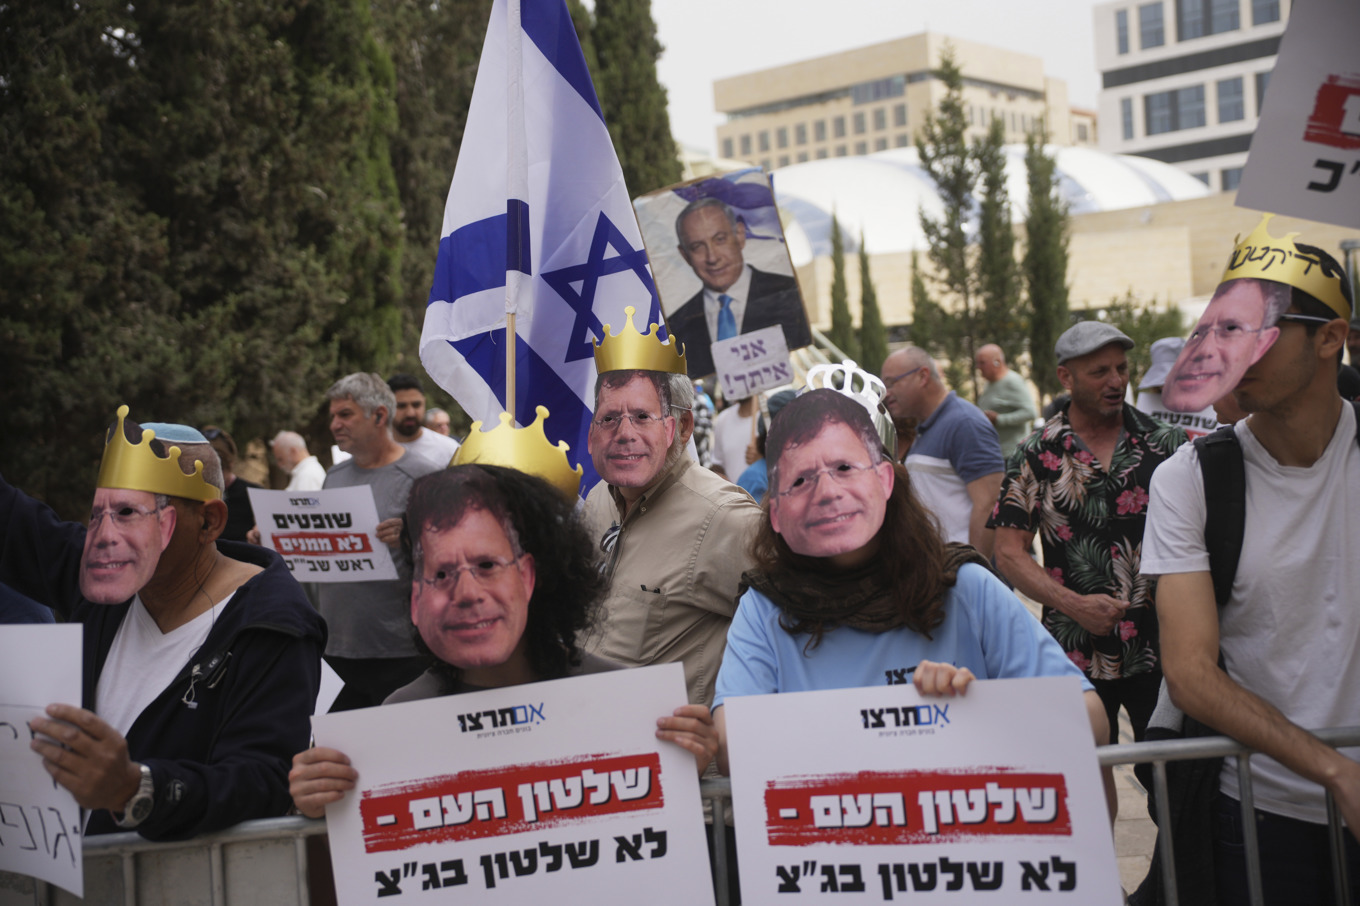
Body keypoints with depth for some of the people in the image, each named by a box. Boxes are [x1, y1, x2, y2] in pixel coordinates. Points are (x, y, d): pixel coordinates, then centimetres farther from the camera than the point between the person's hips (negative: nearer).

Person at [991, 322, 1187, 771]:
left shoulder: (1165, 443, 3)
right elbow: (1010, 553, -3)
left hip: (1161, 649, 1)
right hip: (1076, 653, 0)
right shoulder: (1036, 455, -1)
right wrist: (1074, 604, -14)